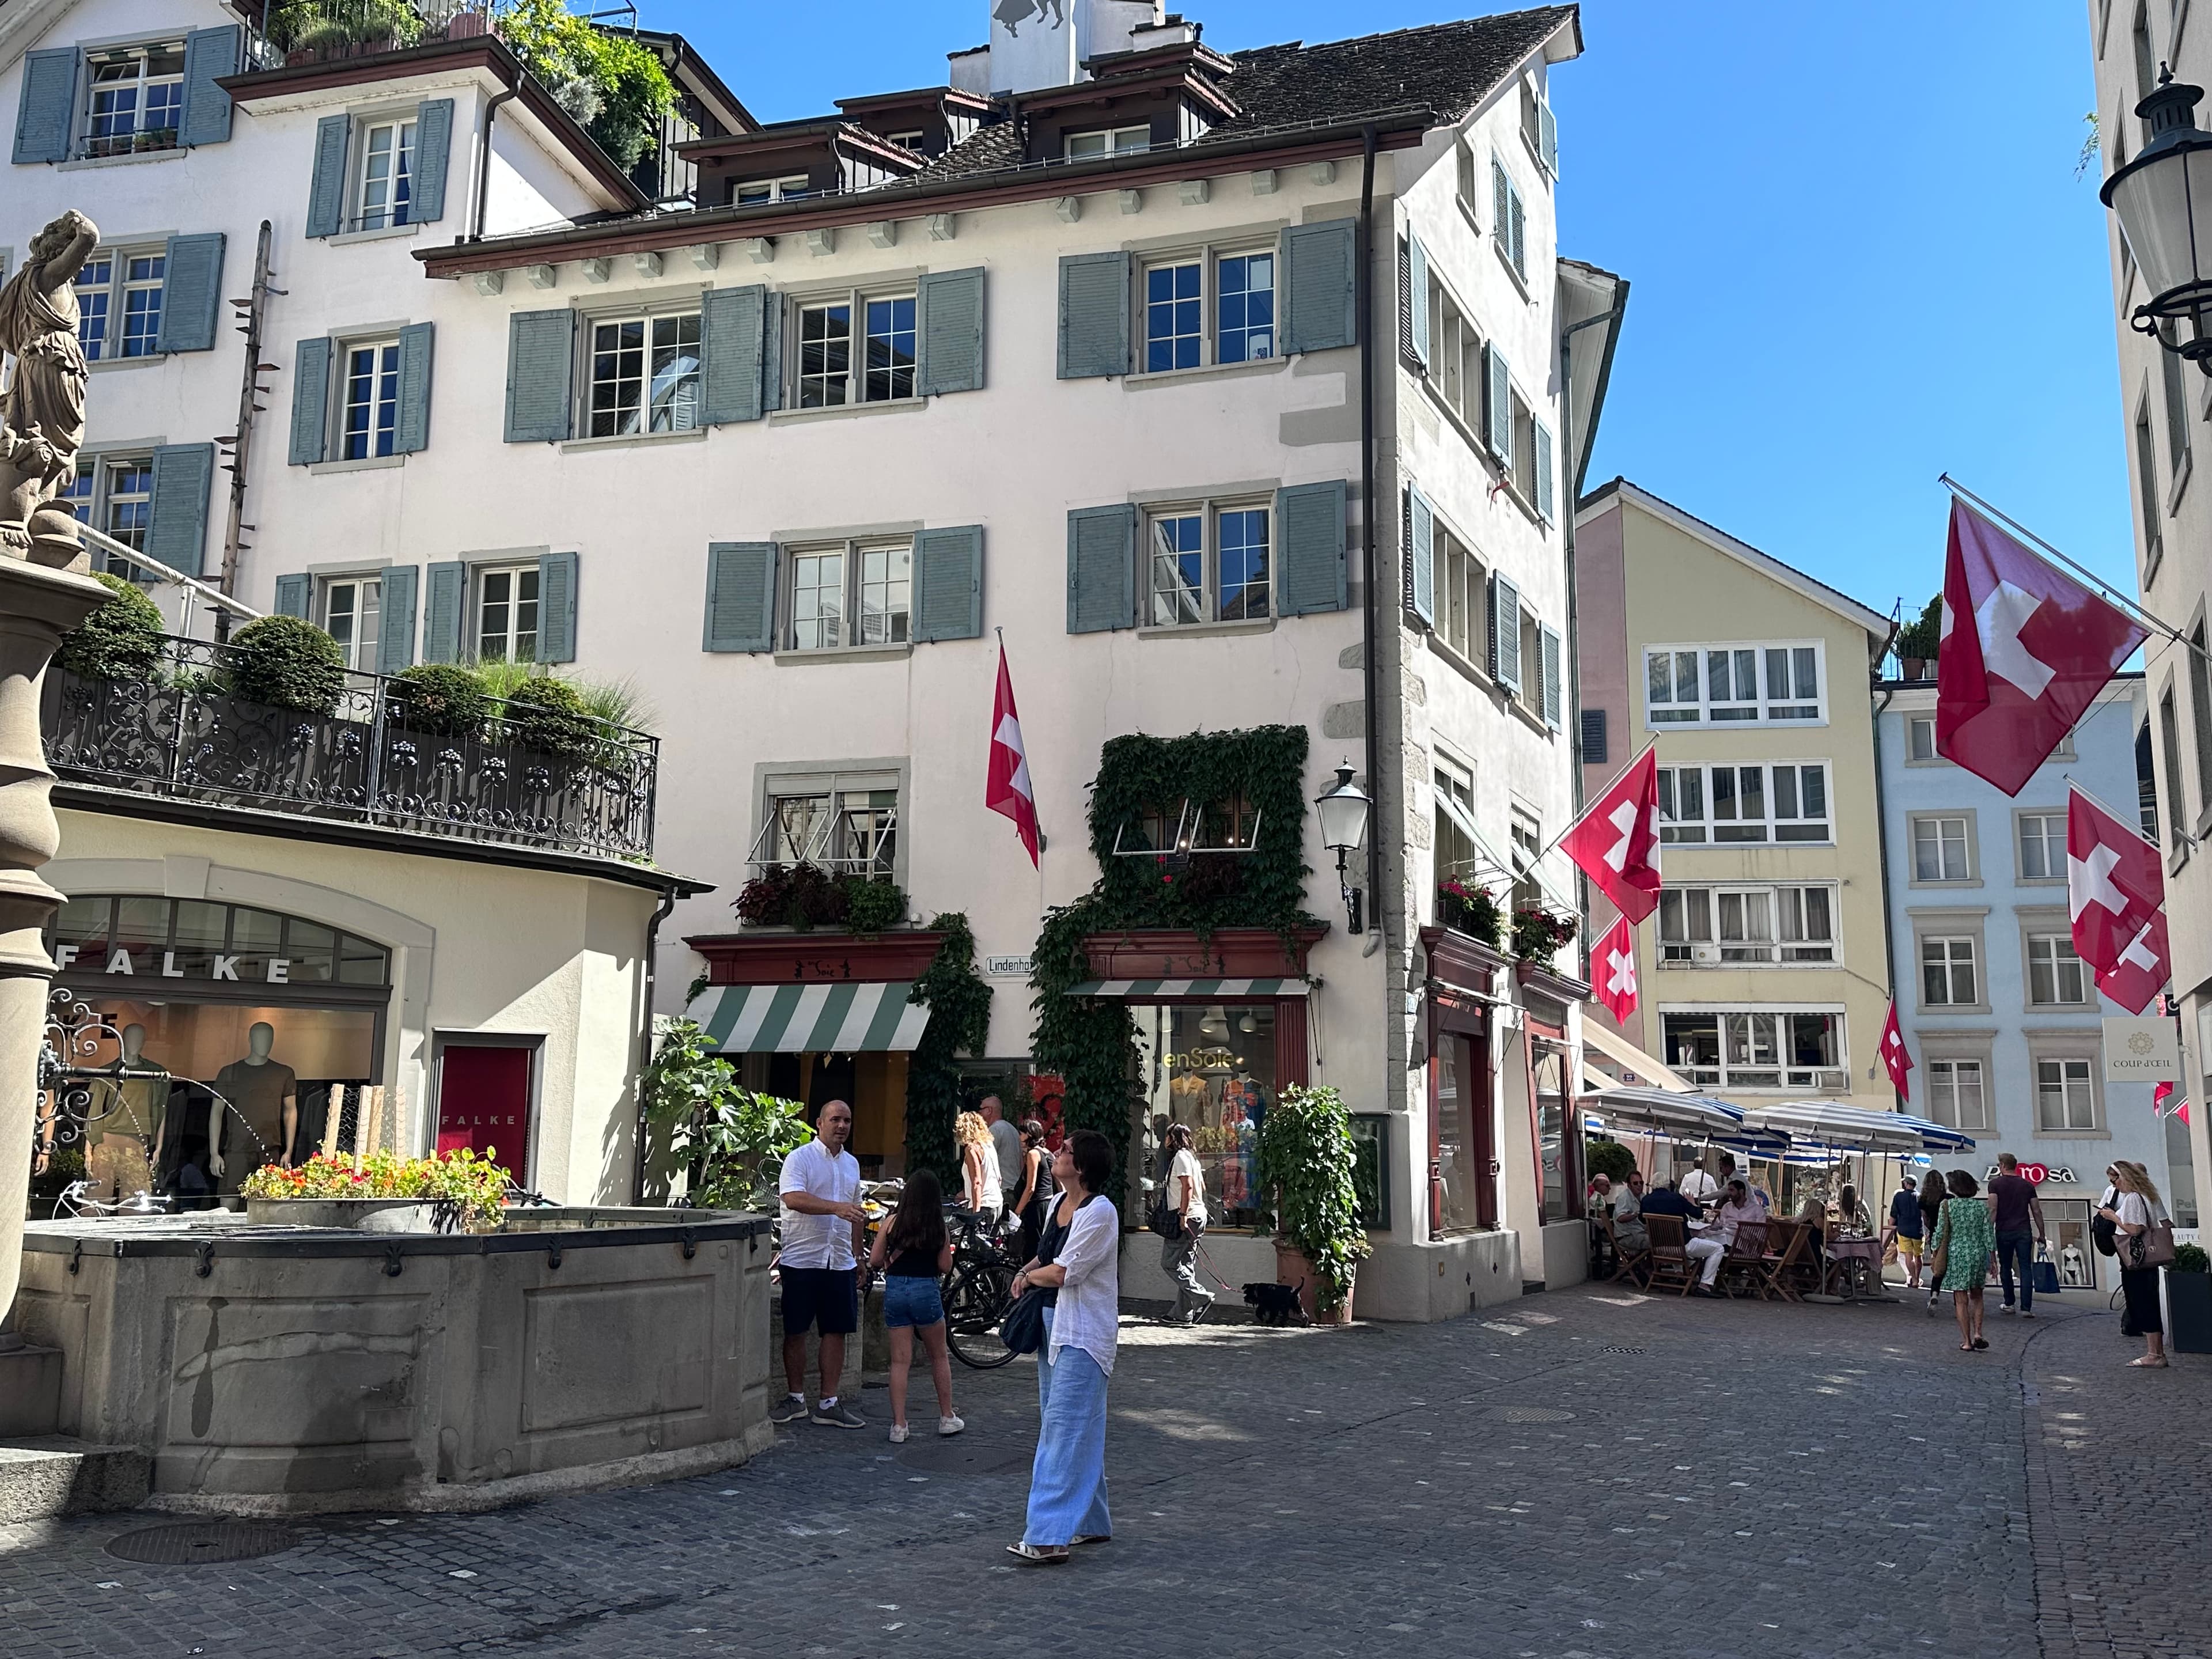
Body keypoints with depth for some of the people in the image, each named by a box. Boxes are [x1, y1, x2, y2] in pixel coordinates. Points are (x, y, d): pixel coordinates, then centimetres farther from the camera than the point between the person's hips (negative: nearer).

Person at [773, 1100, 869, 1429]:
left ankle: (829, 1403, 10)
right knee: (795, 1331, 2)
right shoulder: (800, 1158, -6)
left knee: (837, 1330, 4)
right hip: (801, 1259, -5)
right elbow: (793, 1199, -23)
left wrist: (858, 1257, 22)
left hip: (840, 1263, 5)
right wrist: (837, 1208, -32)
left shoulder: (852, 1164, 15)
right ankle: (795, 1399, 15)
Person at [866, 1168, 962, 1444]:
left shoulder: (892, 1222, -2)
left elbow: (874, 1261, -1)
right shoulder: (939, 1228, -3)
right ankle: (947, 1418, 24)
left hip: (895, 1291, 1)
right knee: (939, 1356, 17)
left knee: (900, 1361, 7)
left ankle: (899, 1425, 5)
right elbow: (945, 1267, -2)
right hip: (926, 1291, -1)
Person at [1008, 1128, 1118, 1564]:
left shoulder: (1099, 1213, -17)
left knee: (1064, 1426, -12)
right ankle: (1091, 1523, 25)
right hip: (1053, 1322, 9)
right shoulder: (1059, 1203, 9)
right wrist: (1029, 1271, 3)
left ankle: (1048, 1536, -14)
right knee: (1079, 1429, 15)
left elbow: (1063, 1272, -19)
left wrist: (1030, 1275, -1)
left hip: (1083, 1332, -9)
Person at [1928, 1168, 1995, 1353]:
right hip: (1978, 1254, 3)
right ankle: (1977, 1334, 5)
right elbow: (1989, 1234, -1)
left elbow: (1940, 1232, -6)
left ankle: (1966, 1341, 4)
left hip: (1956, 1255, -2)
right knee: (1976, 1297, 19)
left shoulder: (1947, 1205, -8)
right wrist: (1992, 1259, 6)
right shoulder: (1982, 1206, -2)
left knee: (1961, 1300, 3)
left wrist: (1935, 1254, 8)